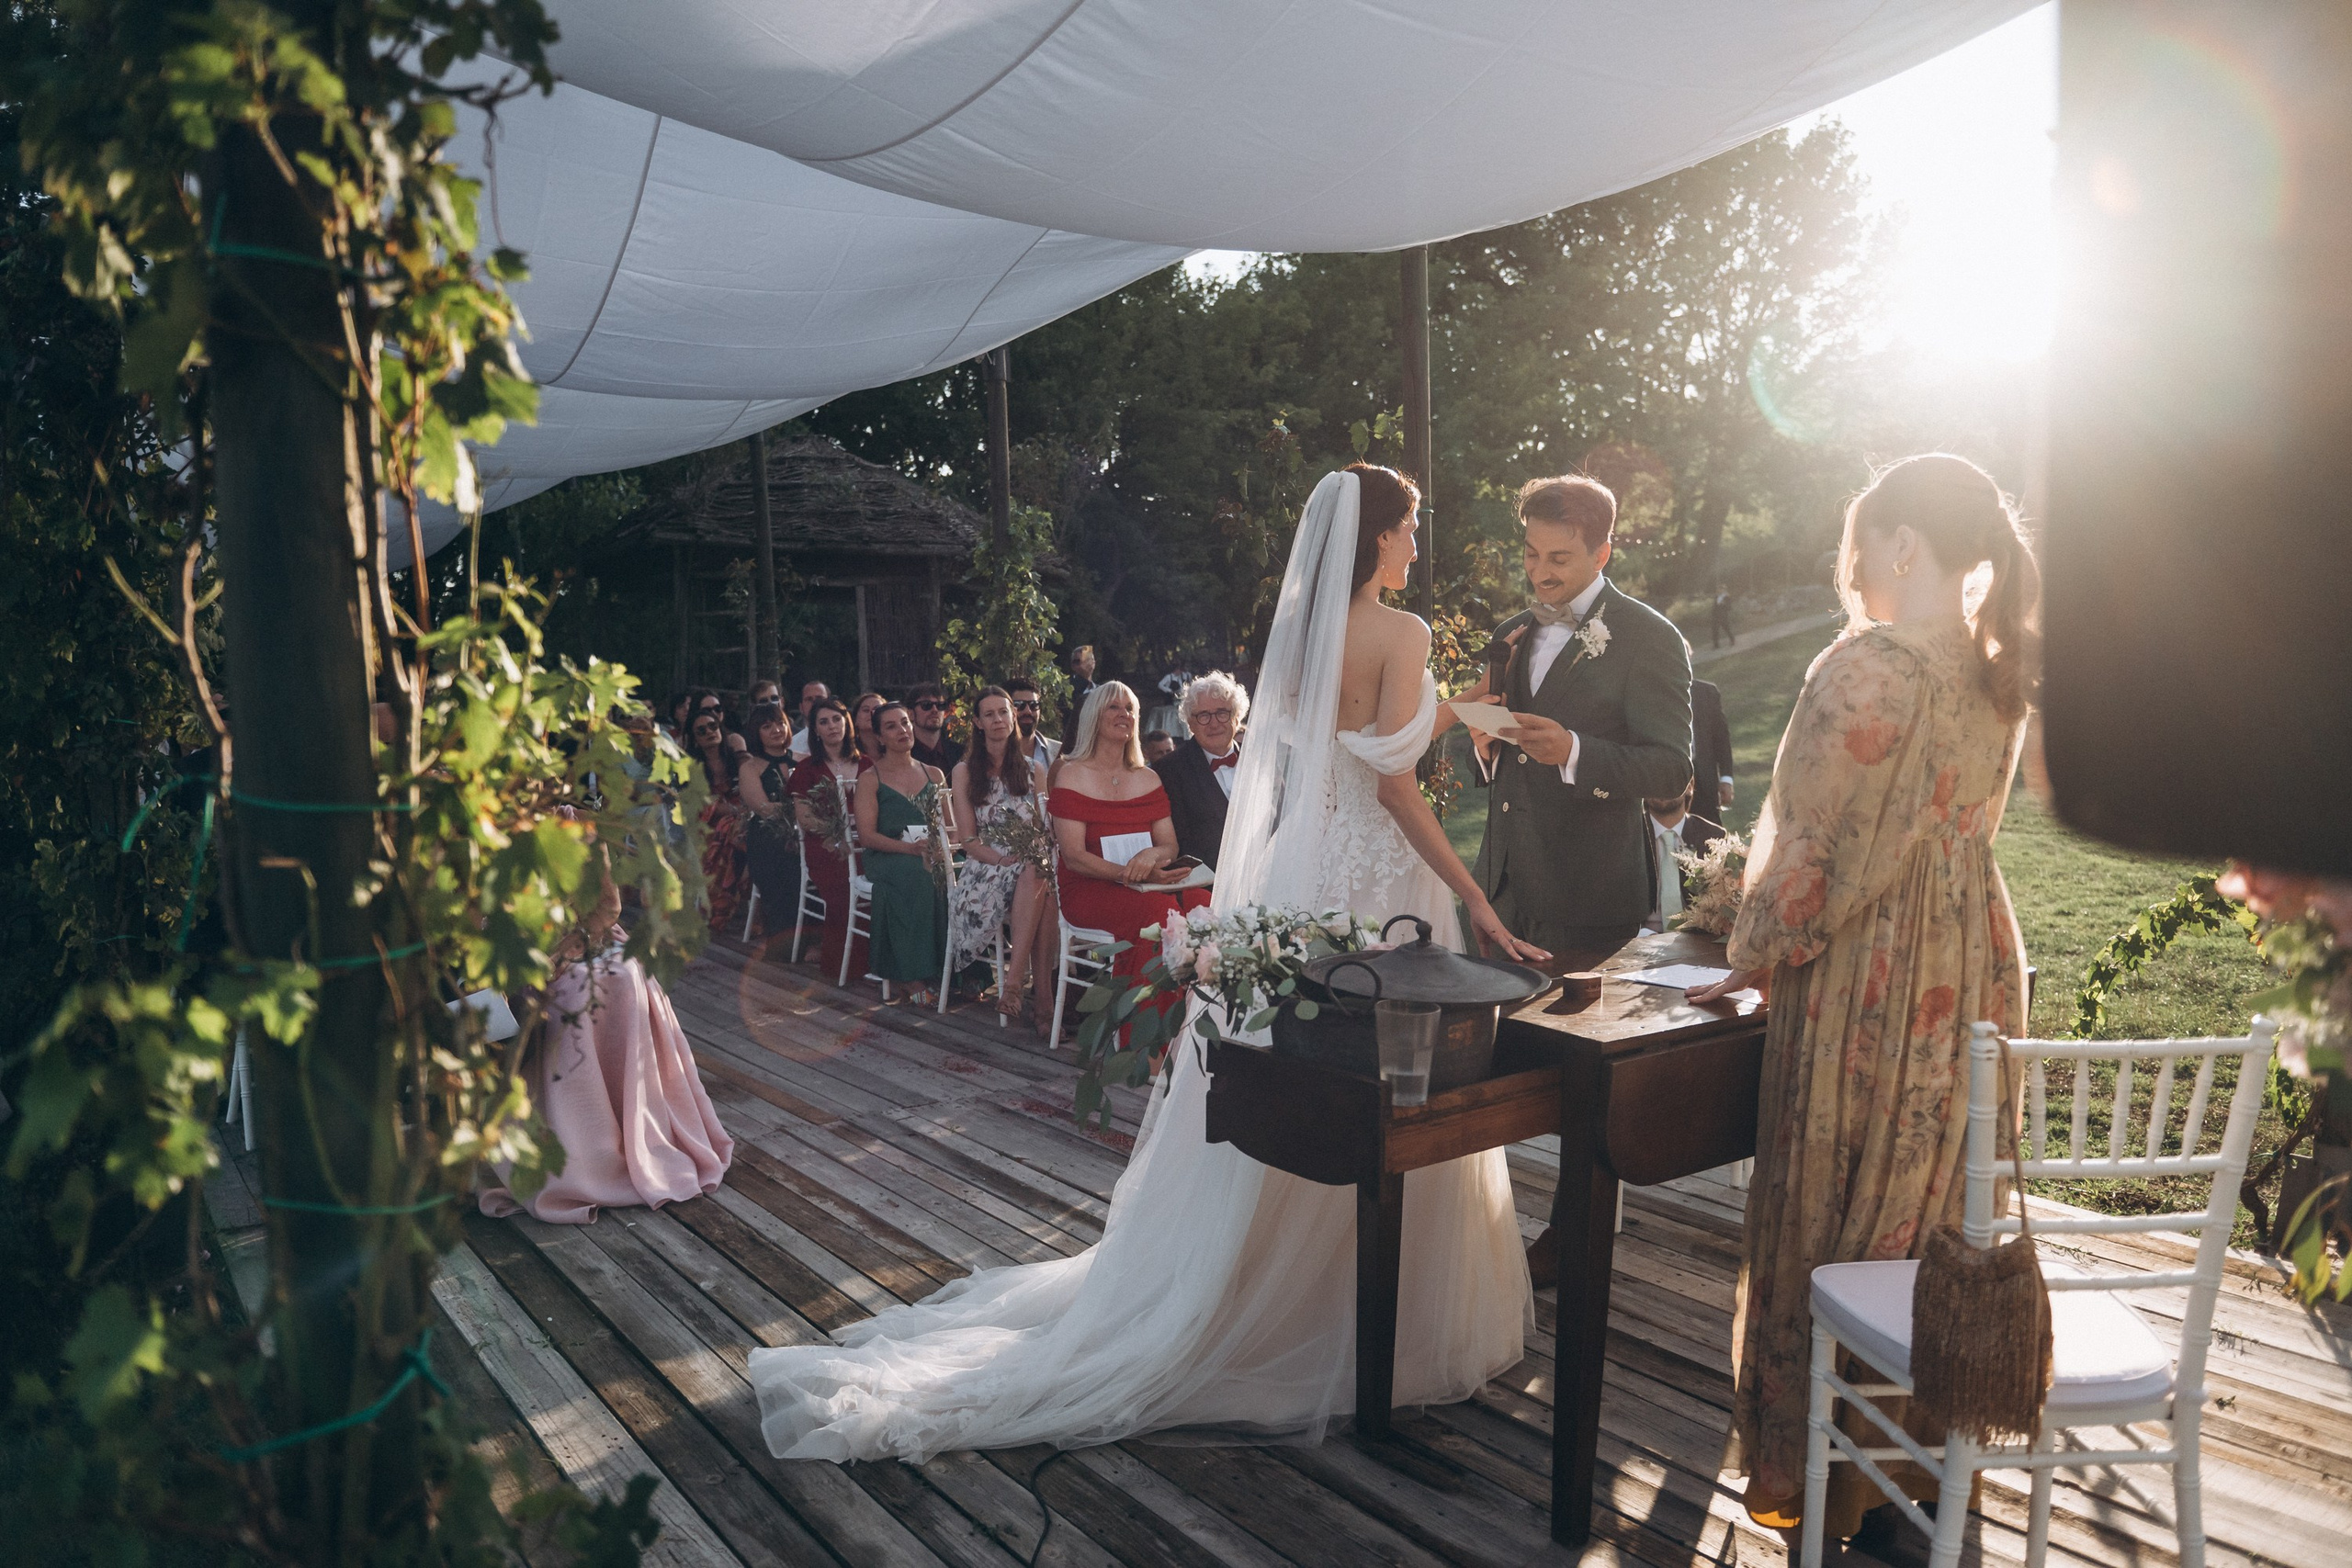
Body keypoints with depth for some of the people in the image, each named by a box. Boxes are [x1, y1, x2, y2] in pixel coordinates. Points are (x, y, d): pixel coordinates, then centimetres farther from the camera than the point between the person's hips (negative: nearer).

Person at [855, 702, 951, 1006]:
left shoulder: (934, 775, 19)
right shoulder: (870, 780, 7)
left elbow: (952, 827, 14)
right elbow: (867, 835, -5)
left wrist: (943, 845, -11)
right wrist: (910, 847, -21)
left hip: (932, 859, 3)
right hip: (888, 861, -3)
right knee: (916, 876, -37)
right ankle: (914, 979, -33)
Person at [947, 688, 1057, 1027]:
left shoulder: (1032, 771, 19)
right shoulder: (965, 772, 10)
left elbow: (1044, 828, 13)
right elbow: (968, 840, 1)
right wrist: (1005, 860, -17)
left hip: (1031, 867, 2)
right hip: (984, 869, -2)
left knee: (1040, 879, -37)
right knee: (1031, 876, -37)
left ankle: (1014, 983, -41)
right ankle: (1044, 996, -40)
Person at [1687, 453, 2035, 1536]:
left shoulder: (1865, 667, -19)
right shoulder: (1996, 672, 4)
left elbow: (1807, 844, -16)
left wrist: (1751, 961, -5)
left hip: (1868, 974, -7)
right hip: (1976, 965, 7)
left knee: (1832, 1213, 8)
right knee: (1939, 1206, 18)